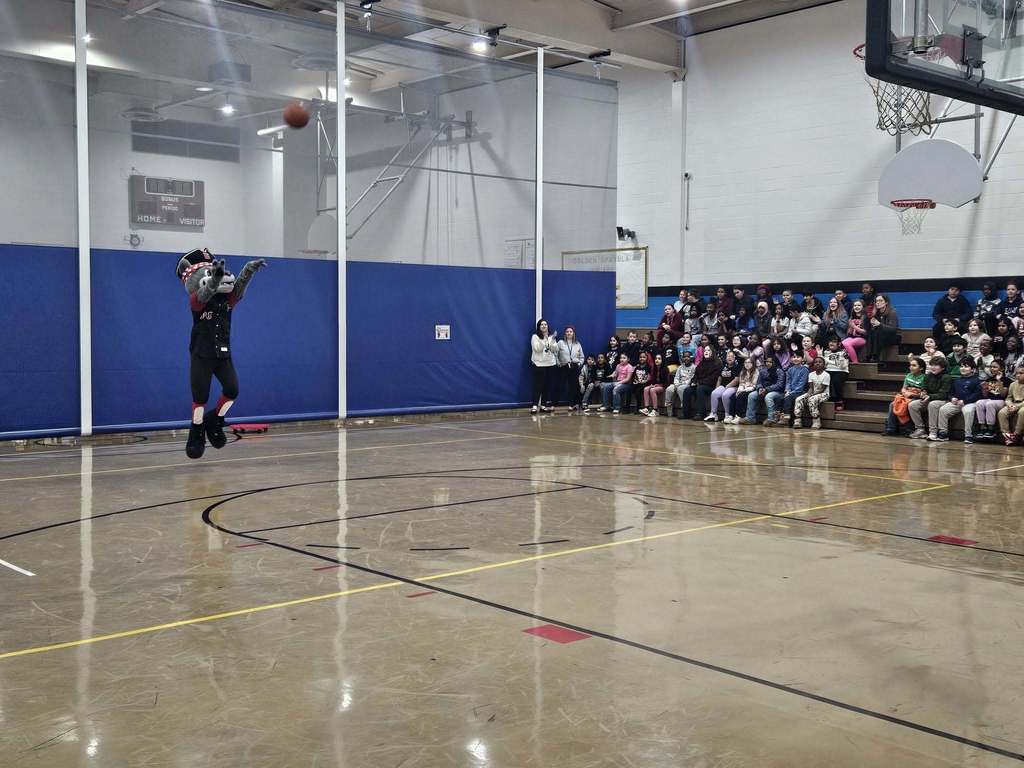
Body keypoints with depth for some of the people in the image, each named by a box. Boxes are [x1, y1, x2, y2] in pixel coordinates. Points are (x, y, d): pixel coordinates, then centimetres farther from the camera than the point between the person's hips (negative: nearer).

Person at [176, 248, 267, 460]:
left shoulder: (228, 298, 4)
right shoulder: (197, 300, -10)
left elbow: (238, 286, -13)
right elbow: (206, 292, -31)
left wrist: (249, 270, -30)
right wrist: (215, 279, -50)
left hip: (223, 354, 4)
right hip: (201, 355, -4)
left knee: (232, 391, -5)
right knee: (201, 397, -1)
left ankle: (214, 421, 20)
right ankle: (196, 435, 18)